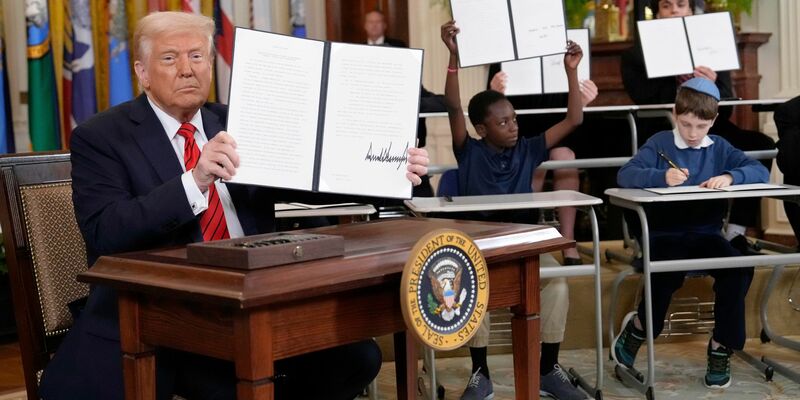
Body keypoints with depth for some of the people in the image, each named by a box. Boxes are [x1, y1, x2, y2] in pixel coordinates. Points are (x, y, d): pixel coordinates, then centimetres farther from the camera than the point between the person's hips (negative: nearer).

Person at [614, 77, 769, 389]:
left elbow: (760, 171, 2)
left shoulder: (719, 148, 11)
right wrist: (662, 177, -31)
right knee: (669, 275, -33)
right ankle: (639, 327, 0)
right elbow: (625, 175, -12)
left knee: (739, 270, -25)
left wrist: (730, 177, -20)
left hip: (706, 232, 3)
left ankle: (721, 348, -5)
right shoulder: (660, 143, 2)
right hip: (665, 233, -3)